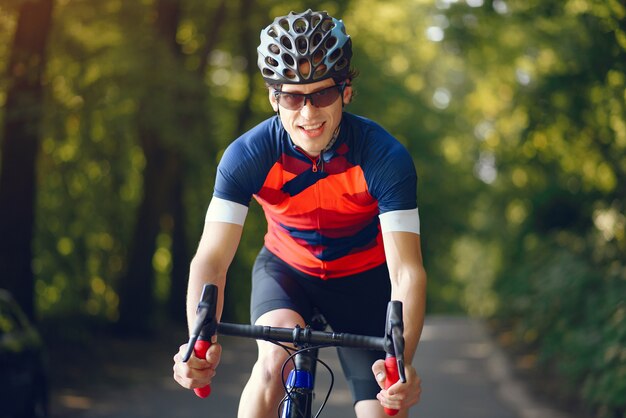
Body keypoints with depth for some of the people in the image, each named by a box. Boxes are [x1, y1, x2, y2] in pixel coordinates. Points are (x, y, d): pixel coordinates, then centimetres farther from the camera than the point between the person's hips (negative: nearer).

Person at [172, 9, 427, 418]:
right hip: (287, 268, 0)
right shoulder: (248, 155, -27)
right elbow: (210, 259, -31)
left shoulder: (385, 157, -29)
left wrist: (402, 361, -52)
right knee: (275, 360, -30)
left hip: (363, 277, 0)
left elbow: (406, 270, -35)